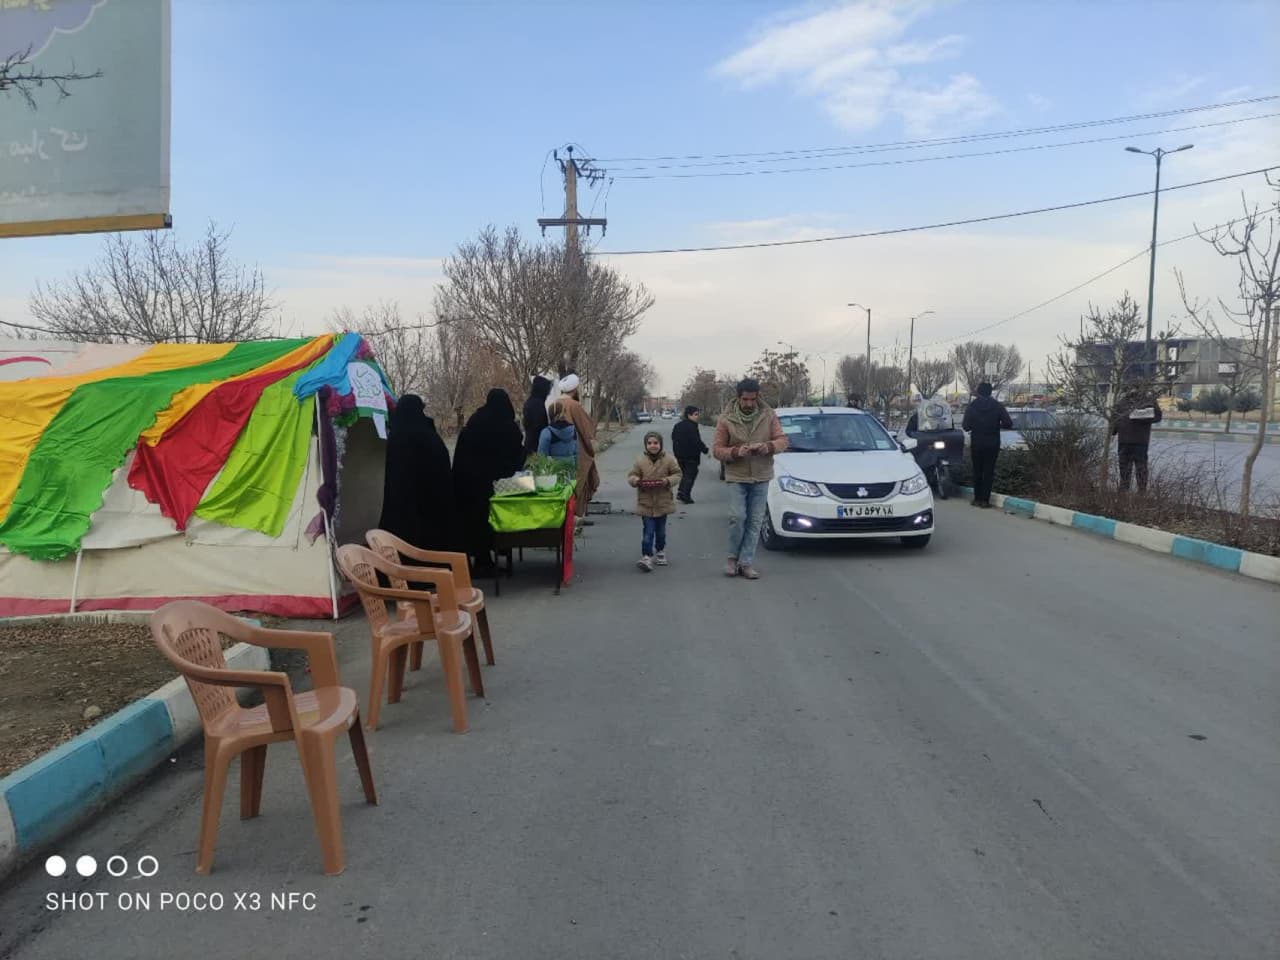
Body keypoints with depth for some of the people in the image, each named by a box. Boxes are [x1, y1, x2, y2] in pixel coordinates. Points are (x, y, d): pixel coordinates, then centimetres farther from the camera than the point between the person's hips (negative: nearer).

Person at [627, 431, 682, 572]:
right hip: (646, 502, -1)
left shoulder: (669, 459, -3)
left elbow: (677, 474, 1)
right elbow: (631, 475, 2)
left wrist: (668, 481, -17)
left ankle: (660, 551, 35)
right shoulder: (640, 460, -3)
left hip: (663, 501, 1)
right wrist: (635, 480, -20)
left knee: (660, 530, 16)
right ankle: (646, 556, -8)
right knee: (648, 530, -7)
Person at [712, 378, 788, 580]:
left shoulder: (768, 415, 1)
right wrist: (736, 452, -21)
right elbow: (716, 449, -3)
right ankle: (733, 557, 11)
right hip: (736, 477, -2)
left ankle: (747, 562, 10)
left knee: (755, 521, 2)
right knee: (737, 517, -11)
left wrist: (769, 446, -19)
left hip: (761, 477, 2)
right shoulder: (727, 419, -4)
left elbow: (782, 440, 3)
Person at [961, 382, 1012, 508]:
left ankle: (977, 498, 13)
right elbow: (1008, 424, -9)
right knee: (989, 471, 4)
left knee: (977, 471, 11)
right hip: (992, 444, 0)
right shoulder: (998, 406, -5)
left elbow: (966, 427, -10)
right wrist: (997, 425, 11)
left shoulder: (971, 407, -7)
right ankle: (985, 500, 2)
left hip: (976, 444, 0)